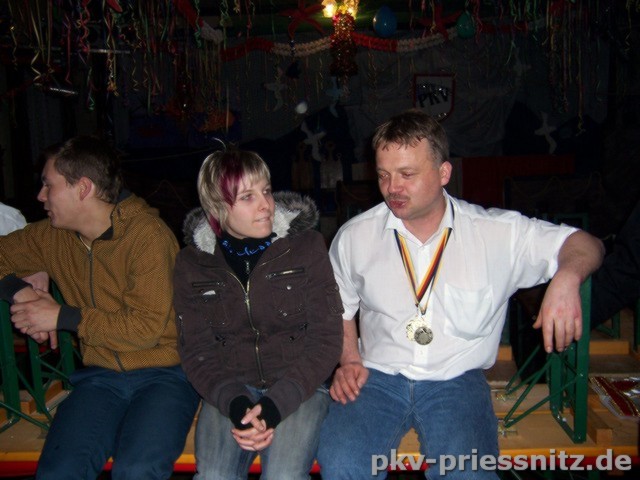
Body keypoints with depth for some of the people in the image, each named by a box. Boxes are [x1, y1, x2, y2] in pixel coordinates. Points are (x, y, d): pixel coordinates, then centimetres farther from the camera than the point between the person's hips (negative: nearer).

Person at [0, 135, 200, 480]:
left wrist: (61, 317, -14)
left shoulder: (147, 234, -13)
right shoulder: (53, 236, 7)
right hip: (100, 376, 5)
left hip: (163, 371, -4)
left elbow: (148, 326, -17)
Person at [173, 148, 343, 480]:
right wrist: (235, 404, -18)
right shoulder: (192, 263, 2)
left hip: (298, 387, -1)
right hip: (228, 391, 2)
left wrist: (275, 405, -16)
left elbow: (326, 338, -5)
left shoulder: (306, 246, -3)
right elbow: (196, 350, 2)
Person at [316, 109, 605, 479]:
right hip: (377, 377, 2)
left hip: (456, 380, -1)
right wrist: (349, 358, 3)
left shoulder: (497, 233, -2)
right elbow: (340, 305, 18)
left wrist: (567, 278, -21)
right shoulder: (354, 236, 5)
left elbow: (584, 244, 1)